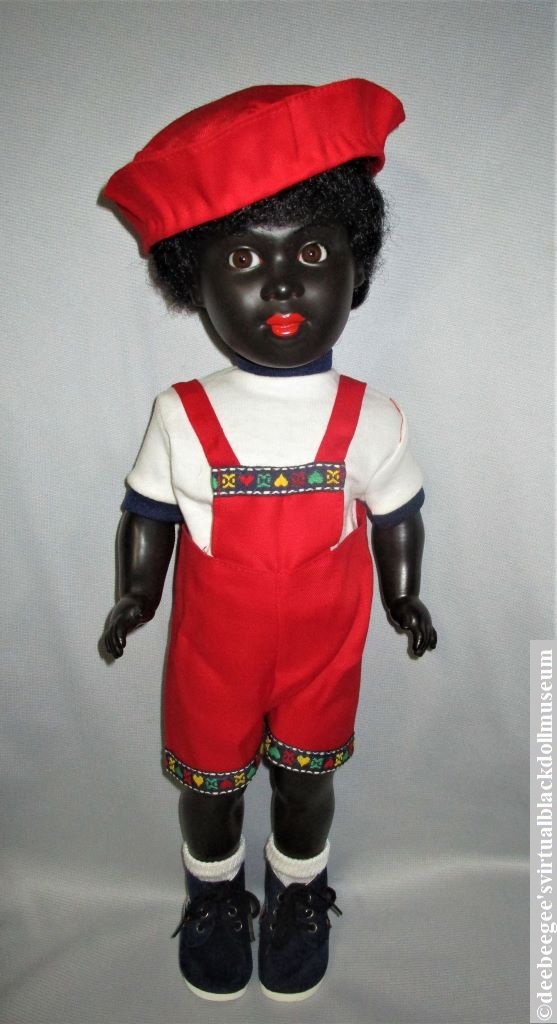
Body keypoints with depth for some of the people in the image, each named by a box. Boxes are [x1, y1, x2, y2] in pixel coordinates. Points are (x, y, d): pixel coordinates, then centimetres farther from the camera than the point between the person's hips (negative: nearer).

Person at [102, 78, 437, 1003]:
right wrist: (136, 595, -6)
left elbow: (397, 513, 0)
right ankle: (215, 896, 50)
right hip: (212, 648, 1)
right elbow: (149, 514, -2)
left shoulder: (368, 420, -13)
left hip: (323, 647, 0)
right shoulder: (181, 418, -14)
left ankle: (300, 895, 50)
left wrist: (405, 597, -1)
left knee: (306, 777, 20)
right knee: (210, 779, 19)